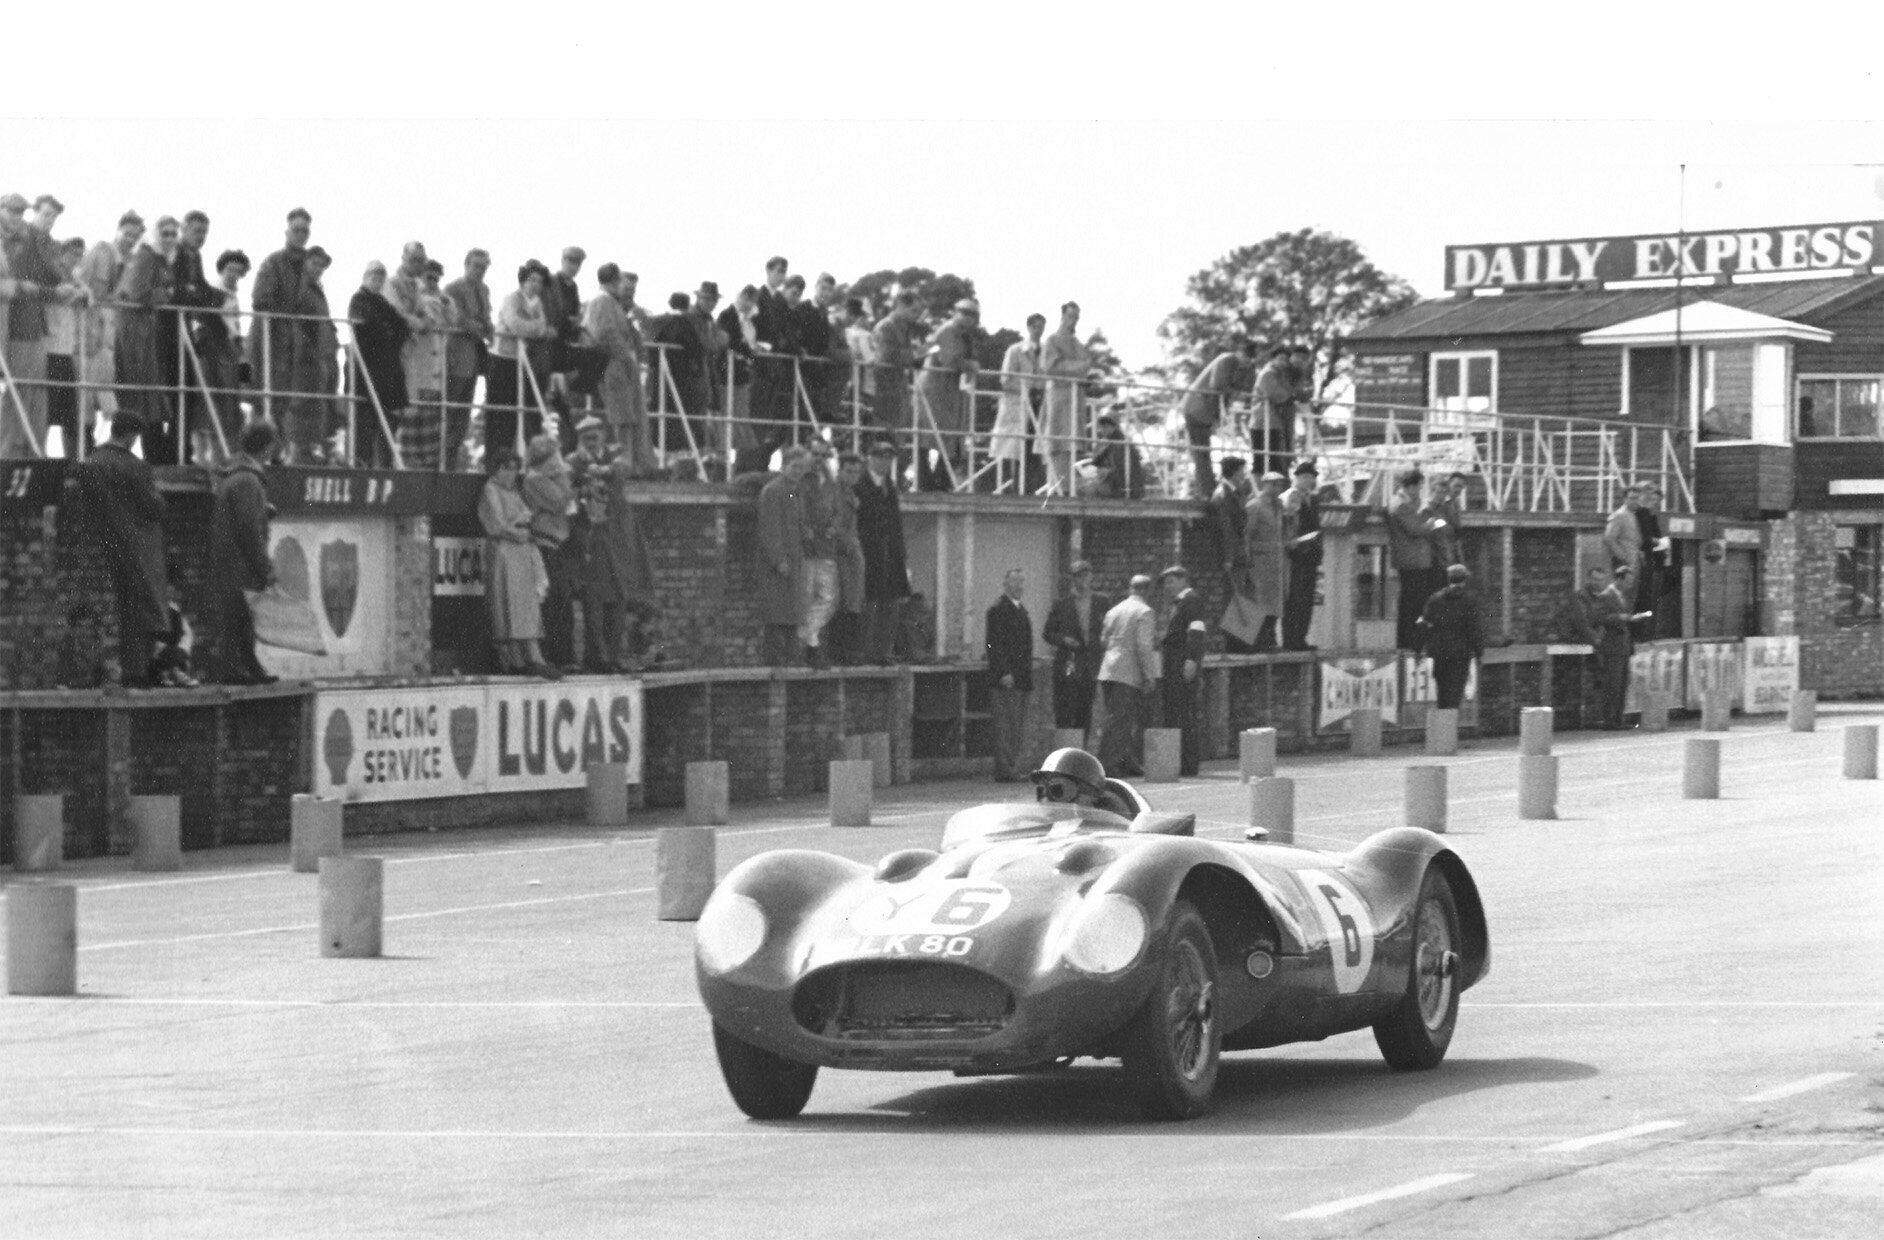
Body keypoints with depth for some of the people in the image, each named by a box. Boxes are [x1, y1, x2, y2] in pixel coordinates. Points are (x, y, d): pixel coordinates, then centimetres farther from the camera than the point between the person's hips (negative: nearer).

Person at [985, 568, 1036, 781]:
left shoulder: (1021, 610, 19)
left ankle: (1013, 769, 15)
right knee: (1005, 726, -8)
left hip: (1021, 679, 9)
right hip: (1006, 679, -9)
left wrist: (1029, 675, 17)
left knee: (1018, 729, 11)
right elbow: (994, 644, -16)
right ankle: (1004, 771, -8)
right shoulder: (998, 609, -9)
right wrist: (1003, 673, -22)